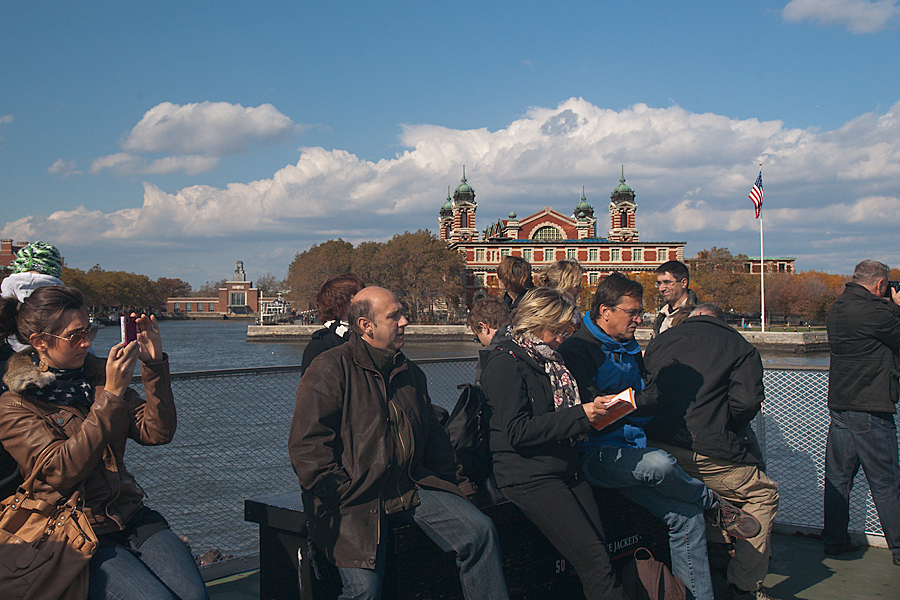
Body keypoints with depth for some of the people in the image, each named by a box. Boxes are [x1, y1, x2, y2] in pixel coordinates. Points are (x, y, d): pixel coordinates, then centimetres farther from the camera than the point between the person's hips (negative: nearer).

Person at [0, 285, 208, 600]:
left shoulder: (97, 375, 11)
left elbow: (157, 432, 3)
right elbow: (62, 472, -19)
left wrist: (154, 364, -9)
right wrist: (111, 396, -23)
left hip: (132, 518, 4)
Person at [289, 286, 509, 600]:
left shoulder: (410, 372, 17)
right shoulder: (331, 369, -7)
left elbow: (432, 436, 27)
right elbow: (307, 445, -12)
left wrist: (454, 479, 16)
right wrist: (342, 494, -16)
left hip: (411, 488, 6)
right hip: (354, 497, -6)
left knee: (480, 531, -8)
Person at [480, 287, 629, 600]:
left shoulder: (549, 360, 19)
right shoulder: (505, 363, -7)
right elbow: (517, 432, -16)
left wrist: (594, 410, 13)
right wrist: (579, 416, -16)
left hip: (564, 467, 8)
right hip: (528, 476, -8)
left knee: (601, 554, -3)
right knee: (595, 562, -15)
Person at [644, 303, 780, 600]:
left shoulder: (662, 339, 20)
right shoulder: (740, 347, 10)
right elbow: (746, 401, -6)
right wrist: (724, 434, 10)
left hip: (657, 446, 5)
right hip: (704, 450, -5)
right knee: (763, 495, 15)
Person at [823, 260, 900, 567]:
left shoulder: (836, 309, 9)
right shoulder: (873, 311, -18)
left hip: (839, 404, 8)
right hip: (870, 410, -8)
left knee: (837, 477, 13)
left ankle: (834, 539, 19)